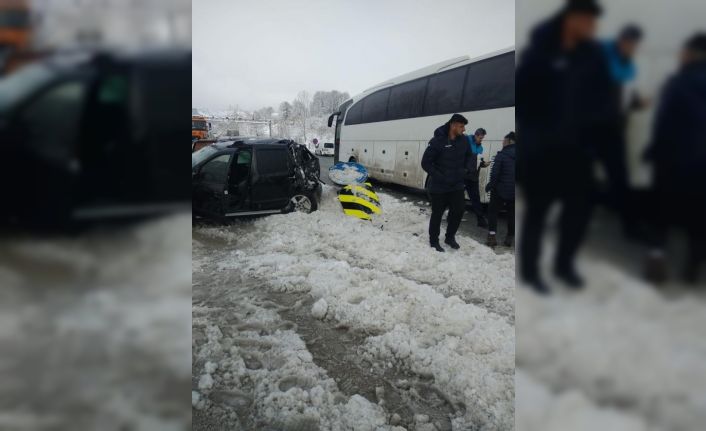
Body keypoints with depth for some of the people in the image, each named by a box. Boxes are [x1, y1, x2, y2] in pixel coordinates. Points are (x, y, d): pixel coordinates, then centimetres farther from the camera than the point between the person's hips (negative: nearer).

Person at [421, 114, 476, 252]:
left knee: (458, 211, 10)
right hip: (439, 186, -5)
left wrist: (469, 168, -3)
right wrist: (439, 177, -20)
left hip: (457, 185, 5)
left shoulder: (463, 140, -2)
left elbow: (469, 155, 16)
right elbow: (426, 163, -15)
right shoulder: (438, 141, -19)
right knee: (437, 214, 7)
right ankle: (434, 241, 25)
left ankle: (450, 237, 32)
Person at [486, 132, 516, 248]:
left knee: (492, 211, 8)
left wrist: (490, 186, -2)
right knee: (512, 214, 14)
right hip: (514, 191, 4)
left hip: (501, 189, -4)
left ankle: (492, 236, -2)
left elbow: (495, 173, -15)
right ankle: (509, 238, 16)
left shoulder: (501, 155, -13)